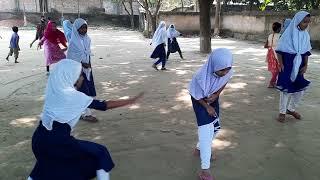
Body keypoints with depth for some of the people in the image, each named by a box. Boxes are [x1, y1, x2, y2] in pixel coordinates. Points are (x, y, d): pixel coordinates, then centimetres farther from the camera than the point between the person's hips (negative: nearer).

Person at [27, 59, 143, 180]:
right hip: (57, 139, -8)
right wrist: (131, 101, -5)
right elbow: (103, 106, -10)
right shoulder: (74, 96, -11)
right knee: (100, 153, 5)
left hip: (41, 138, 8)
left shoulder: (54, 90, 8)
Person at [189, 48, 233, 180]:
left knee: (215, 127, 14)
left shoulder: (228, 72, -25)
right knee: (206, 131, -12)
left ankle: (199, 148, 41)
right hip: (200, 101, -6)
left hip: (213, 98, 6)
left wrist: (216, 95, -17)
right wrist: (207, 107, -12)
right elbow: (196, 96, -21)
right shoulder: (201, 76, -39)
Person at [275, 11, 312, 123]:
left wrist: (305, 65, 1)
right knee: (286, 89, 2)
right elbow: (279, 50, -9)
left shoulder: (306, 35, 4)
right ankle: (282, 112, 18)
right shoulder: (288, 34, -11)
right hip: (287, 66, -5)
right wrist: (281, 64, -16)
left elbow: (306, 52, 10)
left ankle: (291, 109, 31)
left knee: (300, 89, 9)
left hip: (299, 66, 5)